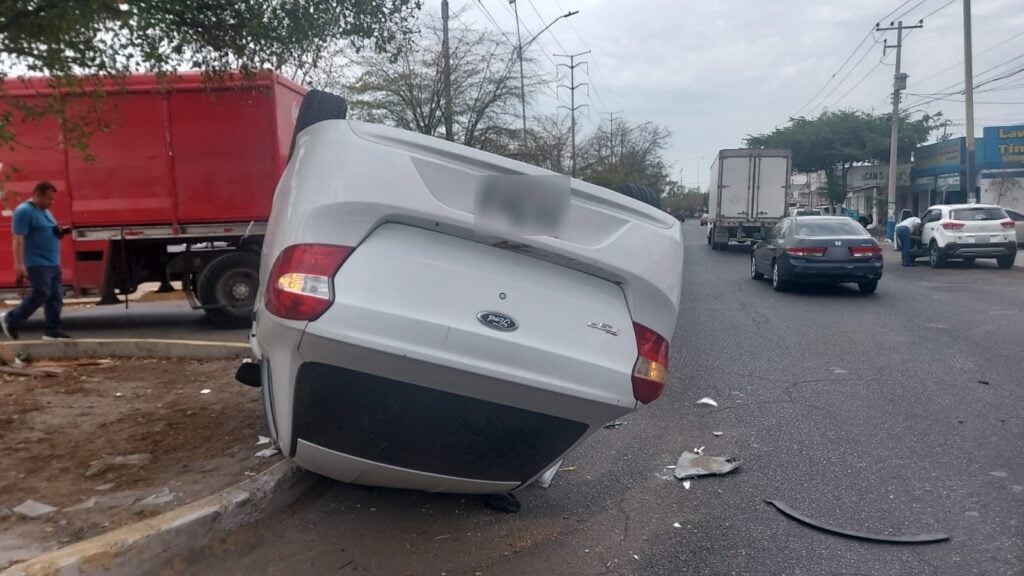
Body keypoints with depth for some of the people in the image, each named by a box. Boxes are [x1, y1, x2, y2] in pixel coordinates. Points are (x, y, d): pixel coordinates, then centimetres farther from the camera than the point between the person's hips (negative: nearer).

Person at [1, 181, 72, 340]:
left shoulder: (45, 211, 18)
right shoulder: (24, 211, -11)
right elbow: (18, 239, -18)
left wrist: (60, 232, 11)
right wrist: (19, 264, -23)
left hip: (53, 263, 9)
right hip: (36, 264, -9)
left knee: (56, 296, 4)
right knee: (41, 294, -10)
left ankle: (52, 331, 7)